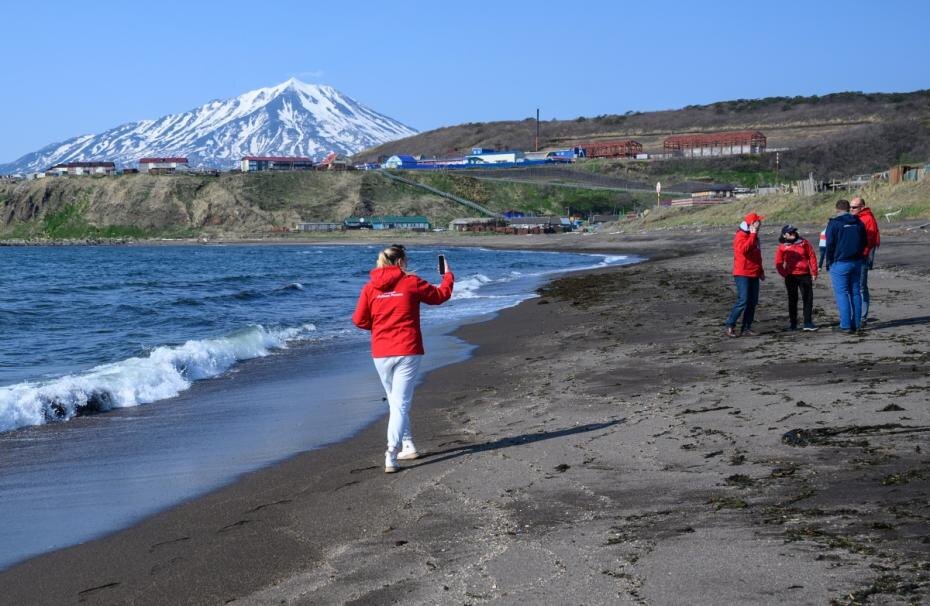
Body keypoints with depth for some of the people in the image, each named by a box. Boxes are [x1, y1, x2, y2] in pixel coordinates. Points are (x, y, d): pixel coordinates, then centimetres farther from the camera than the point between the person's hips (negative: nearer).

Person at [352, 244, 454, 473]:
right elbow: (441, 295, 10)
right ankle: (391, 455, -15)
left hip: (381, 353, 3)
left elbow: (359, 320, 3)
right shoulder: (411, 283, -4)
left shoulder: (370, 288, 1)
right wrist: (448, 275, 30)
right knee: (401, 403, -4)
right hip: (408, 351, -3)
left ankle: (407, 444, 27)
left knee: (395, 401, 21)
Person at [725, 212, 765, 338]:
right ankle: (730, 326, -6)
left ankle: (746, 328, 11)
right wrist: (753, 234, -23)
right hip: (742, 274, -9)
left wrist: (761, 271, 25)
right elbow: (744, 249, -30)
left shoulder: (753, 236, 18)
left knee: (753, 302, 6)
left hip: (754, 274, 9)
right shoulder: (741, 235, -11)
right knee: (743, 301, -14)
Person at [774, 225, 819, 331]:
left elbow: (812, 256, 6)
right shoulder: (782, 247, 2)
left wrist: (814, 272, 2)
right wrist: (785, 274, -8)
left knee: (808, 298, -2)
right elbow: (779, 264, 2)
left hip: (805, 275, 1)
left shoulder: (804, 243, 6)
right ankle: (793, 323, 15)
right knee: (792, 300, 7)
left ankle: (808, 323, 1)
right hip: (791, 277, -1)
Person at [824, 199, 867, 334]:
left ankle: (846, 325, -9)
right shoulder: (859, 223, 8)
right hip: (856, 262, 5)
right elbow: (865, 243, 13)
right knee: (855, 293, 10)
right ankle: (856, 324, 11)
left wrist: (829, 262, 0)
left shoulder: (834, 224, -9)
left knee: (842, 293, -3)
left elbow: (830, 245, -10)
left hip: (840, 263, -5)